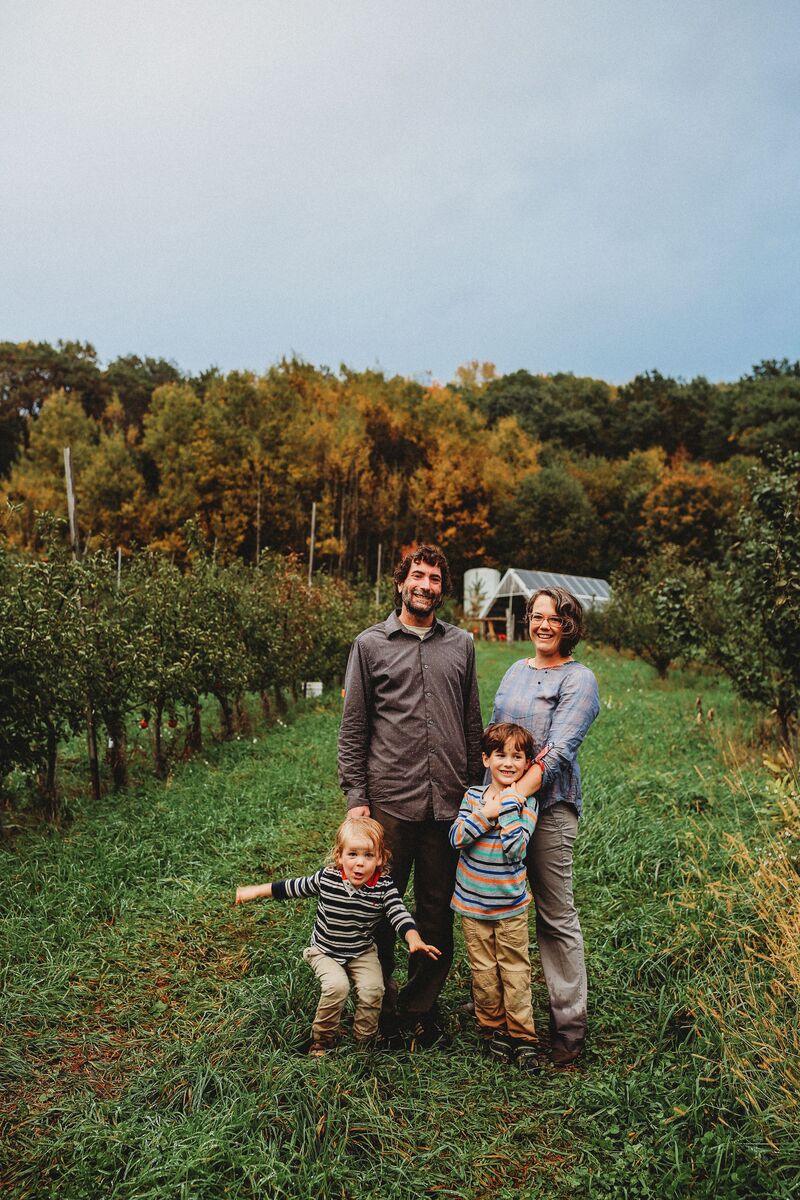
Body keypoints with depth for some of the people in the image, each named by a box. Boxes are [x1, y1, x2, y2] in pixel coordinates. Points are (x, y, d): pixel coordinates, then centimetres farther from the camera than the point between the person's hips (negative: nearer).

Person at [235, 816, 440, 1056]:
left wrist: (415, 940, -44)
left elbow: (399, 914, -24)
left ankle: (363, 1041, 9)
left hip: (362, 952, 1)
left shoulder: (383, 887, -18)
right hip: (325, 951, -1)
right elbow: (293, 887, -4)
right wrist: (255, 890, 1)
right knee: (337, 986, -24)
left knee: (373, 989, -18)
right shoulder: (327, 878, -18)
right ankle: (321, 1041, 1)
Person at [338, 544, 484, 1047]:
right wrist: (356, 796, -4)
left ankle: (422, 1008, 28)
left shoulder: (461, 644, 11)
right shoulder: (371, 644, 2)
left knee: (438, 910, 10)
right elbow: (353, 728, 2)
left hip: (448, 802, 3)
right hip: (390, 800, -2)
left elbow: (474, 725, 15)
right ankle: (381, 1004, 31)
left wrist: (477, 789, 12)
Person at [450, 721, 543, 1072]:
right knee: (483, 972, 10)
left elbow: (515, 850, -21)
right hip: (472, 904, 2)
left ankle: (522, 1036, 20)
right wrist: (484, 815, -22)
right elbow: (456, 838, -12)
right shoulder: (473, 795, -3)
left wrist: (508, 808, -24)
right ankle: (493, 1029, 28)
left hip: (510, 906, -1)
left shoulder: (526, 803, -9)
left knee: (515, 972, 5)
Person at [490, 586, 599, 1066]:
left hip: (548, 805, -6)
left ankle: (570, 1025, 15)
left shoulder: (579, 680, -8)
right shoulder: (516, 670, 13)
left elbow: (556, 752, -18)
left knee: (556, 916, 1)